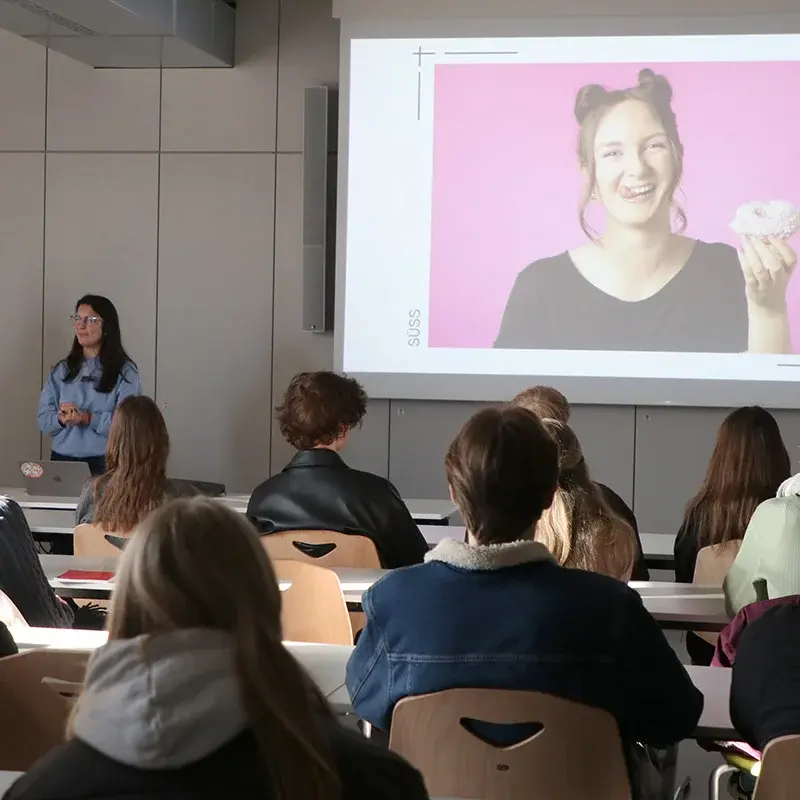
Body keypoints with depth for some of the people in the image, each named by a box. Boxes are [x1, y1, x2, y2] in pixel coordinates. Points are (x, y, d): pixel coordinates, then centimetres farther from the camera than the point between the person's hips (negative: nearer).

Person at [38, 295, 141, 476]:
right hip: (62, 461, 4)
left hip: (105, 464, -3)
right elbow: (44, 420, 5)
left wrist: (89, 418, -24)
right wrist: (61, 419, -17)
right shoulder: (61, 370, 9)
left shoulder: (124, 372, -4)